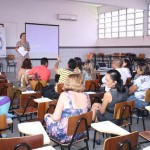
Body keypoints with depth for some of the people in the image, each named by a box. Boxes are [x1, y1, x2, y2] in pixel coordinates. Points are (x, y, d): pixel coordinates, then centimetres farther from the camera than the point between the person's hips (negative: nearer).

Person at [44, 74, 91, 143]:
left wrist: (50, 115, 3)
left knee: (47, 116, 22)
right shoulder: (86, 96, -4)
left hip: (64, 135, -5)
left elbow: (56, 118, -20)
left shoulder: (64, 95, -18)